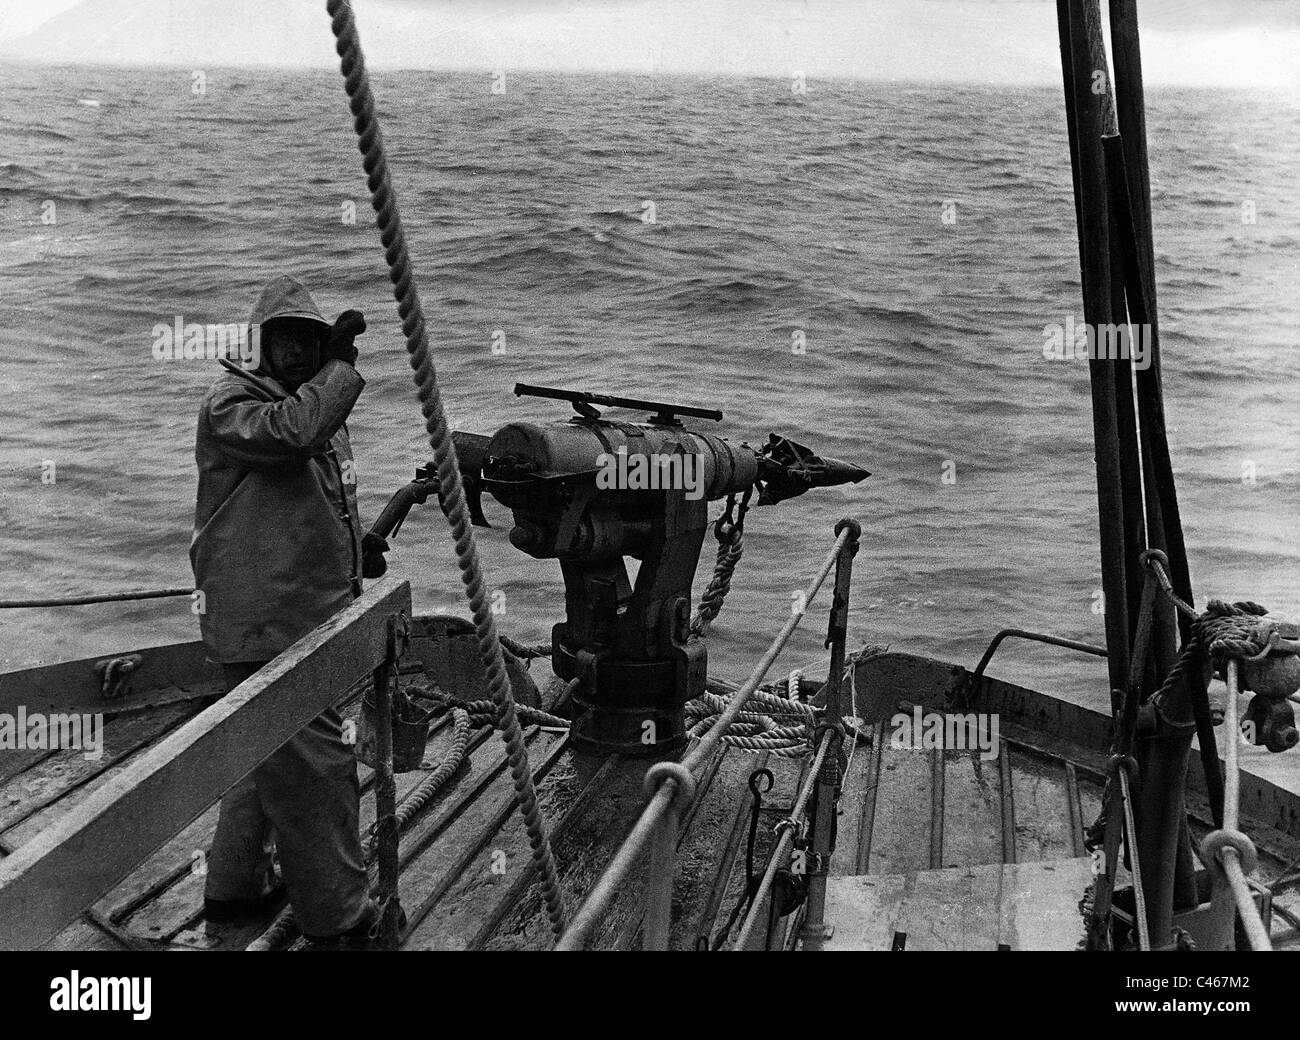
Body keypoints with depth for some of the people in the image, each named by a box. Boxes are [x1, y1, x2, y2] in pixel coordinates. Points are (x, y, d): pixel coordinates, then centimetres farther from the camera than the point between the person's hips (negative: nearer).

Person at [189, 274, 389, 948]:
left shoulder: (325, 414, 18)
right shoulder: (230, 401, -8)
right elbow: (287, 432, -31)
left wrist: (361, 548, 11)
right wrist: (341, 366, -21)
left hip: (308, 620, 10)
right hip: (267, 627, -10)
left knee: (272, 759, 21)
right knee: (316, 768, -5)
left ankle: (235, 888, 37)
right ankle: (338, 920, 7)